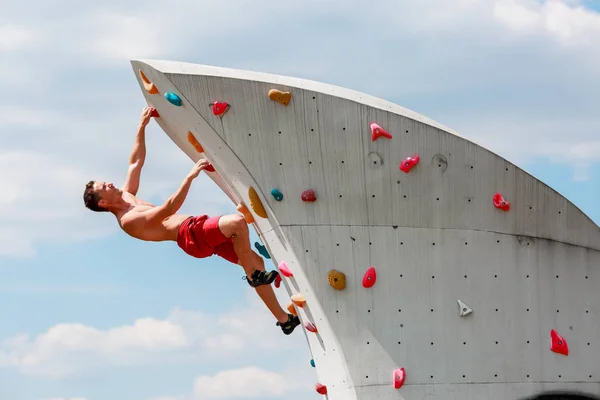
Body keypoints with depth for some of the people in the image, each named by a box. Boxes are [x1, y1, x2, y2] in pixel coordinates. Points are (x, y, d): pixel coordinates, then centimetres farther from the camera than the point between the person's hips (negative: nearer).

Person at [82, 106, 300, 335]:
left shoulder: (126, 196, 17)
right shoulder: (128, 221, -12)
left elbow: (136, 162, 24)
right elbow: (169, 209, -21)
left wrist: (142, 127, 18)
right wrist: (190, 176, -24)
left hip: (202, 230, 10)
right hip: (191, 236, -10)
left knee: (256, 261, 5)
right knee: (237, 222, -33)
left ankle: (284, 319, 12)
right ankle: (252, 275, -15)